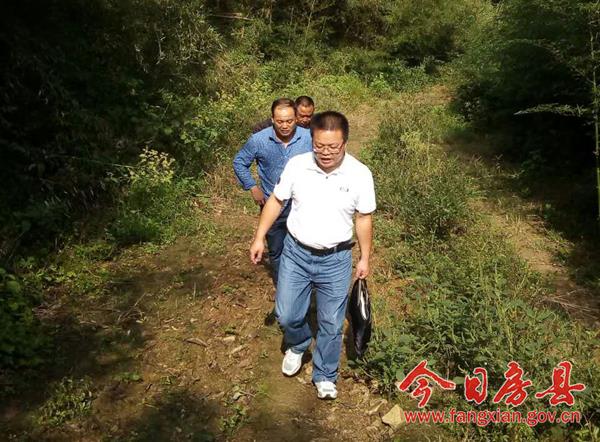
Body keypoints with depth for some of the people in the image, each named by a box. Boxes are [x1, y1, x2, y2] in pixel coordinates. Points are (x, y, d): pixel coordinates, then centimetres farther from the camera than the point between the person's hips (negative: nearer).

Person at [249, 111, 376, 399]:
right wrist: (259, 237, 2)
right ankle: (298, 345, 43)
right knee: (286, 315, 8)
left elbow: (363, 218, -1)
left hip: (336, 260, -1)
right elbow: (276, 200, 3)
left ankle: (324, 376, 33)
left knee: (331, 323, 9)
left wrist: (365, 258, 4)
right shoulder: (297, 165, -9)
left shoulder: (360, 174, -11)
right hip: (296, 253, 1)